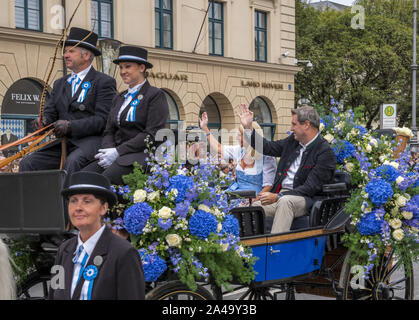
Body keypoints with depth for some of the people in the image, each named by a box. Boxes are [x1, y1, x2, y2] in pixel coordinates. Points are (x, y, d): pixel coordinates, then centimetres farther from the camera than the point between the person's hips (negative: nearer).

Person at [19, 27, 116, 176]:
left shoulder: (104, 82, 1)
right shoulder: (60, 83, 24)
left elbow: (102, 119, -9)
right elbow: (49, 112, 18)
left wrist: (70, 126, -19)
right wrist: (43, 122, -7)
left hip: (90, 141, -6)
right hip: (63, 144, 6)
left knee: (72, 163, -37)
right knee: (27, 163, -15)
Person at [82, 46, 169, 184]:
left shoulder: (156, 95, 1)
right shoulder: (119, 99, 24)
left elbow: (152, 135, -9)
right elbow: (109, 131, 19)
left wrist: (118, 152, -14)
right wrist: (109, 150, -5)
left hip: (142, 154, -7)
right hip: (118, 155, 7)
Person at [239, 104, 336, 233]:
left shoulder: (326, 153, -10)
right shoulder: (293, 140, 13)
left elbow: (310, 188, -16)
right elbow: (268, 148, 26)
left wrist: (278, 197, -22)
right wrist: (248, 127, 18)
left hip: (304, 199, -6)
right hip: (281, 195, 6)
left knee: (285, 201, -39)